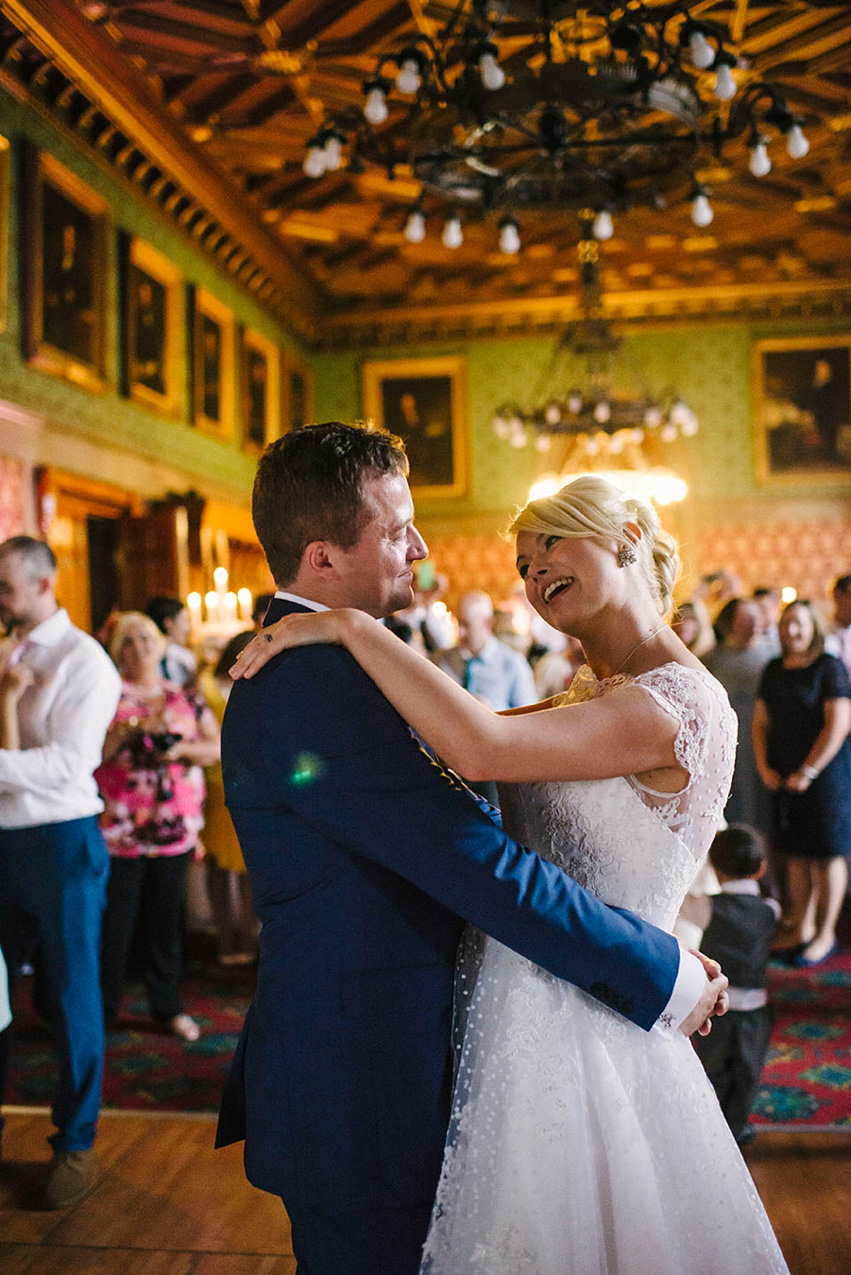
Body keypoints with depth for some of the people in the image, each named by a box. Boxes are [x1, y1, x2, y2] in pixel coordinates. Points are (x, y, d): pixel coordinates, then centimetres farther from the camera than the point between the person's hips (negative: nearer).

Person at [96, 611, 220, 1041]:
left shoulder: (186, 700, 11)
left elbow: (219, 747, 6)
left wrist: (181, 749, -10)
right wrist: (131, 728, -18)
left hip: (175, 826, 3)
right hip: (119, 826, -3)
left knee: (166, 918, 10)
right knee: (115, 921, 1)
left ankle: (168, 1006, 23)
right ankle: (102, 1009, 17)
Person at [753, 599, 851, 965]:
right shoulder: (773, 671, 11)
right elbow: (761, 722, 14)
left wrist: (807, 772, -14)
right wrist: (764, 767, 2)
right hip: (782, 780, 6)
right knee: (795, 856, 10)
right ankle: (800, 927, 21)